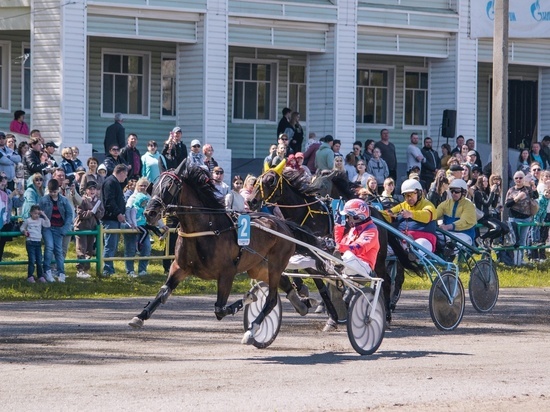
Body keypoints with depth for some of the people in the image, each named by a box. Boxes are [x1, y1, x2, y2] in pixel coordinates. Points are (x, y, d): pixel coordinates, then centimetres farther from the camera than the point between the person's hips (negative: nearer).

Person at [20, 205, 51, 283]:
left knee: (39, 261, 7)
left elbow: (48, 225, -6)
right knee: (32, 260, -8)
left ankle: (41, 276, 14)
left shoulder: (41, 220, 6)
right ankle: (30, 277, -4)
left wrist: (44, 216, -7)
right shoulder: (28, 221, 0)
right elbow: (22, 228, 10)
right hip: (30, 242, -3)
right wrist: (24, 231, -11)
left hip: (38, 242, 3)